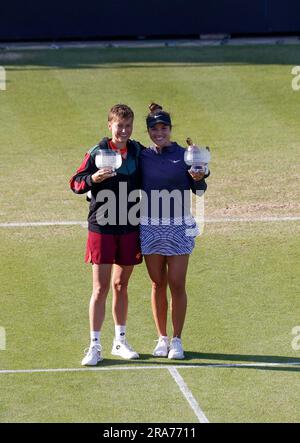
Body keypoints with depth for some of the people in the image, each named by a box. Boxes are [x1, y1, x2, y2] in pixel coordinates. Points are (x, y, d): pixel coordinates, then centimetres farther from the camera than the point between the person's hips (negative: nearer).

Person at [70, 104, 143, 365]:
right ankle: (95, 346, -1)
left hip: (129, 229, 3)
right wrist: (93, 178, -22)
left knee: (121, 285, 13)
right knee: (100, 288, -5)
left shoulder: (138, 152, 4)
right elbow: (75, 183, -4)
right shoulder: (97, 153, -5)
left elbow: (144, 183, 16)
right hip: (101, 228, -3)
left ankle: (120, 341, 23)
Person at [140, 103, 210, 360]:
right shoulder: (142, 157, 4)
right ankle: (162, 339, 16)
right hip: (149, 227, 2)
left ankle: (177, 341, 7)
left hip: (178, 227, -2)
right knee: (158, 284, 6)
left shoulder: (184, 155, -1)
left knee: (177, 285, -2)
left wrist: (198, 179, -20)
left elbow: (199, 191, 0)